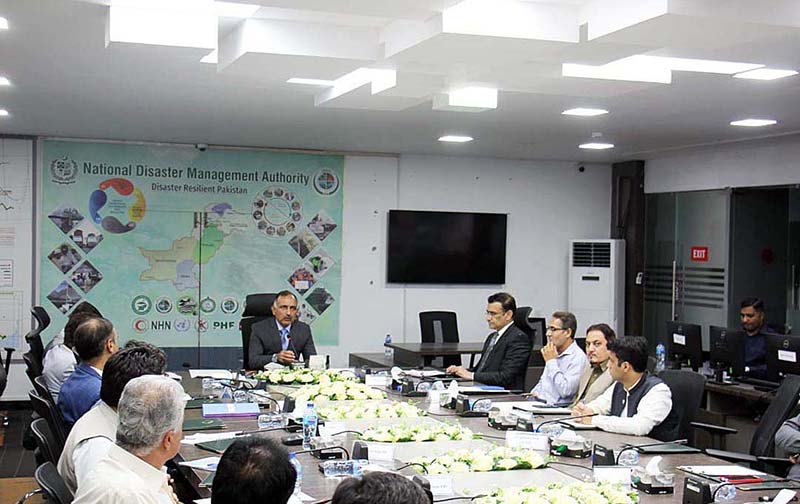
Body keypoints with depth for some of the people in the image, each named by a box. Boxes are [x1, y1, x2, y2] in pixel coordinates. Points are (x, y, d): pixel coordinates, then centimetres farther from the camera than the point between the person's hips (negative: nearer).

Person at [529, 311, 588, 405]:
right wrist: (535, 392, 8)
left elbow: (565, 391, -20)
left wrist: (551, 361, -12)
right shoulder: (554, 352, 18)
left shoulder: (578, 358, -10)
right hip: (537, 403, 8)